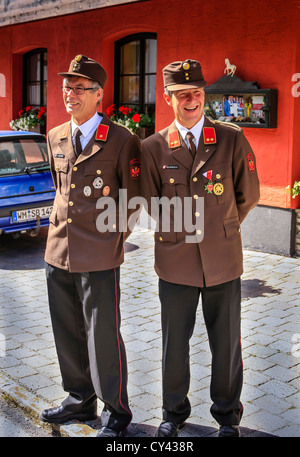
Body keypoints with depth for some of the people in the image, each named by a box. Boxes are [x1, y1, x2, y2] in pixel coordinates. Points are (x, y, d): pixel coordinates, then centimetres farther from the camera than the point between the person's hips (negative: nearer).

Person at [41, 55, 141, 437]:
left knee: (103, 336, 2)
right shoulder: (55, 138, 10)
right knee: (67, 333, 16)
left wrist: (112, 236, 1)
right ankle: (80, 399, 35)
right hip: (58, 251, 6)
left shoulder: (122, 141, -8)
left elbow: (132, 199, -1)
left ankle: (116, 411, 20)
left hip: (99, 256, -6)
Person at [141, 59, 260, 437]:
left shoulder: (232, 140, -2)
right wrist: (176, 234, 9)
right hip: (175, 261, 0)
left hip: (223, 260, 0)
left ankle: (227, 414, 31)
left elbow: (248, 195, 7)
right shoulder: (153, 148, -1)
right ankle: (174, 412, 33)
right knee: (174, 342, 11)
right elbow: (152, 204, 9)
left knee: (226, 343, 10)